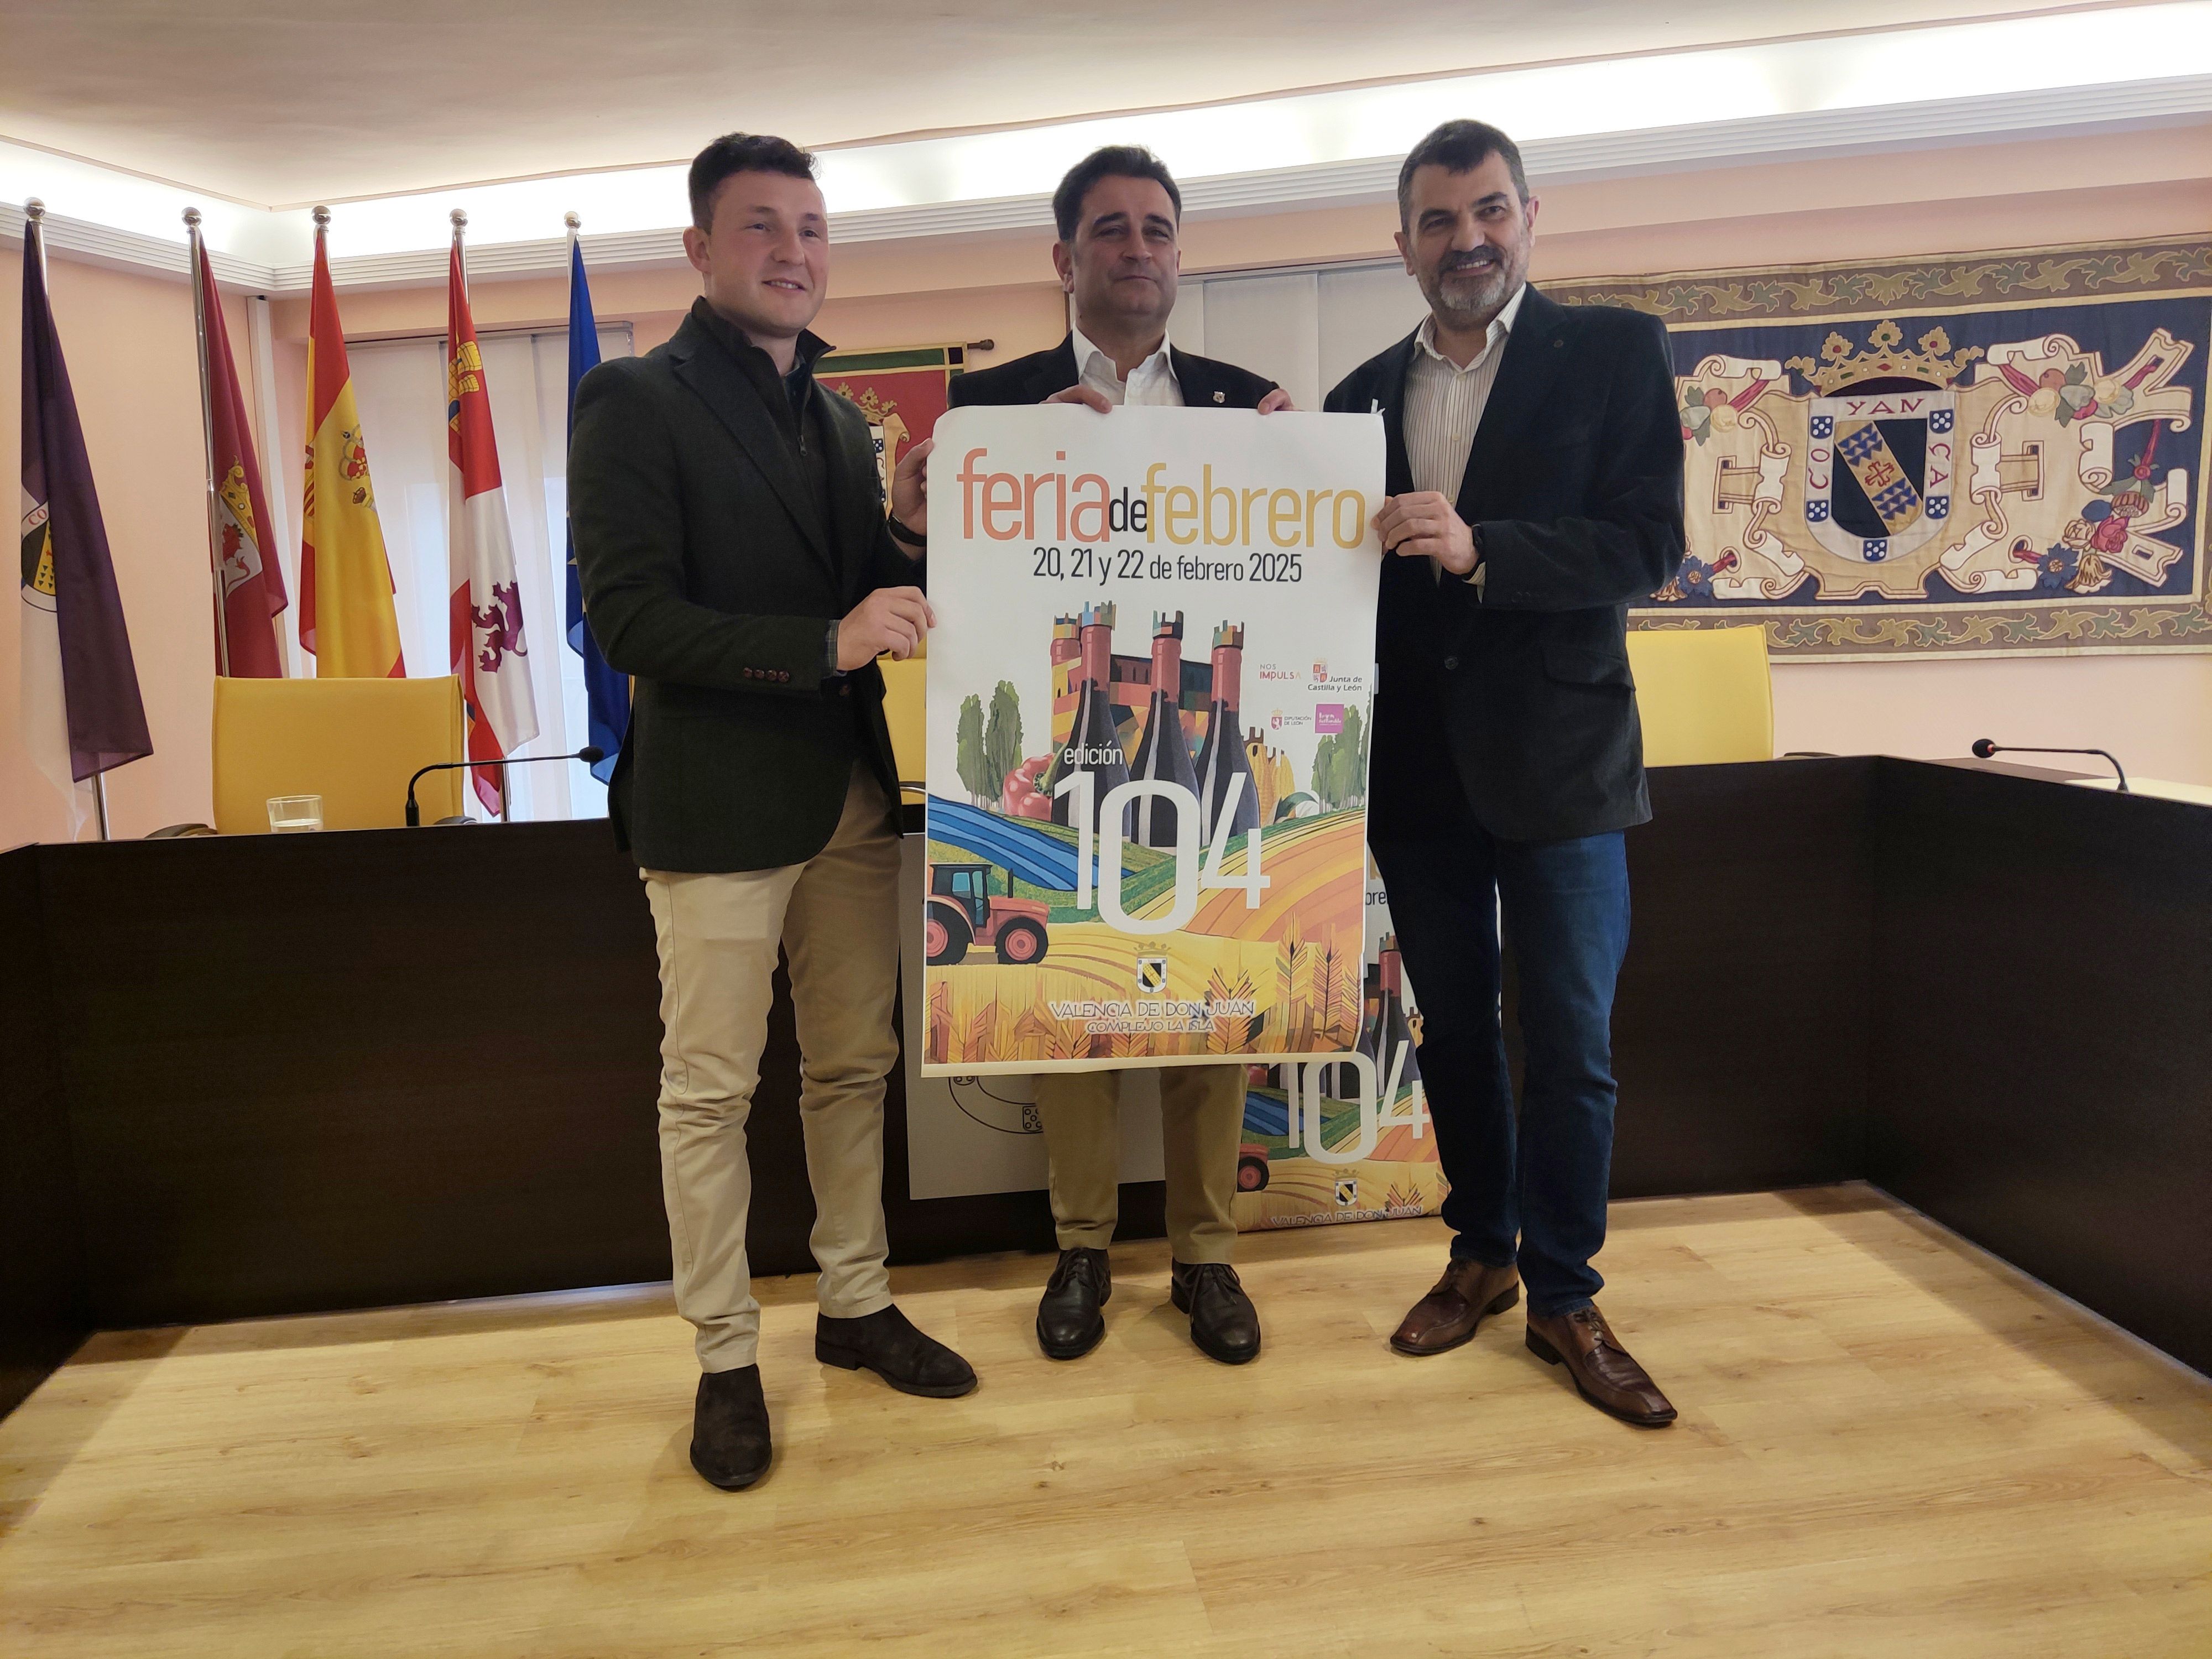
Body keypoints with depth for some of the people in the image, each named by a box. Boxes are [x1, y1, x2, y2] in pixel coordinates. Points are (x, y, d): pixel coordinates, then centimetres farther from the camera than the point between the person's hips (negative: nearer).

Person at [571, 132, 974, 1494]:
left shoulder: (840, 419, 15)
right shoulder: (636, 402, -6)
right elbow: (632, 620, -16)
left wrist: (913, 536, -6)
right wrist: (828, 642, -23)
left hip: (855, 794, 7)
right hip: (720, 802, -6)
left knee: (856, 1068, 14)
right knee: (712, 1089, 4)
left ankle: (858, 1304, 31)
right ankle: (727, 1357, 20)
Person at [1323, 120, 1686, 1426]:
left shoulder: (1612, 352, -1)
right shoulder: (1365, 397, 10)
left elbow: (1647, 547, -11)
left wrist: (1480, 548, -23)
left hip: (1557, 757, -3)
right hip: (1418, 766, 4)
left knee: (1573, 1045, 2)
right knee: (1457, 1032, 14)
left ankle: (1564, 1295, 20)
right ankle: (1482, 1255, 32)